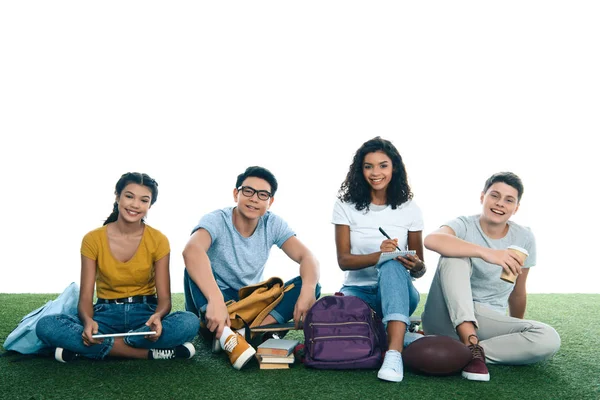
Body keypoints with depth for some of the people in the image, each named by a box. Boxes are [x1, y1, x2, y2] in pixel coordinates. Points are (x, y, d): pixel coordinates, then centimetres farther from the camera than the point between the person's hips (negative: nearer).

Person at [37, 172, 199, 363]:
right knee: (46, 326, -28)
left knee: (189, 322, -33)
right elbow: (85, 297, -6)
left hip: (145, 313, 0)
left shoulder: (158, 240, -4)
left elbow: (164, 297, -7)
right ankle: (149, 353, -28)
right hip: (106, 314, 1)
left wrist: (157, 316, -31)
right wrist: (88, 321, -30)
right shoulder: (93, 239, -4)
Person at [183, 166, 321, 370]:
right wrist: (215, 300, -54)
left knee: (310, 285, -16)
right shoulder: (216, 221, -18)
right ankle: (226, 335, -46)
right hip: (209, 304, -4)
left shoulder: (273, 224, -5)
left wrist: (307, 292, -36)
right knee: (195, 269, -33)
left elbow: (307, 257, -14)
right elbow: (191, 250, -40)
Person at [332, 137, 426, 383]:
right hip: (357, 291, 1)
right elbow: (343, 260, -7)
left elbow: (420, 269, 2)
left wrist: (416, 266, -24)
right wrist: (378, 255, -27)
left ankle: (394, 351, -46)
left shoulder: (409, 209, 1)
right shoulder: (346, 205, 0)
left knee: (392, 266, -35)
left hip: (397, 291, -1)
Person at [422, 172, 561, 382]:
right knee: (455, 256, -27)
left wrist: (516, 329, 23)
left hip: (487, 321, 3)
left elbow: (518, 292, 14)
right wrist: (486, 252, -42)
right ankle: (470, 343, -33)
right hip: (447, 317, -3)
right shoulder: (464, 226, -9)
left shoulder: (524, 239, 1)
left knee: (549, 339, -22)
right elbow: (432, 240, -34)